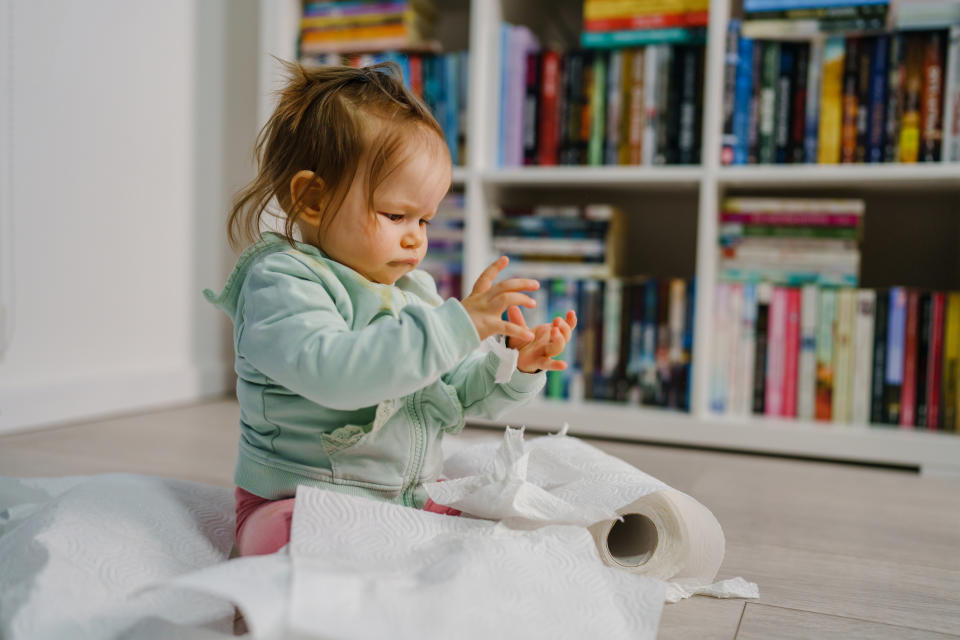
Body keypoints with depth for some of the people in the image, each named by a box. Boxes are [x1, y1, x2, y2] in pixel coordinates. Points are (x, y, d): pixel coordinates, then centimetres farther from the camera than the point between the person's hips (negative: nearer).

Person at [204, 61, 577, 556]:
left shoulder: (412, 289, 11)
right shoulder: (279, 283, -14)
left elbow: (459, 392, 15)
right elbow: (332, 372, -33)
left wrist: (514, 366, -7)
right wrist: (457, 325, -34)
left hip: (412, 498, 7)